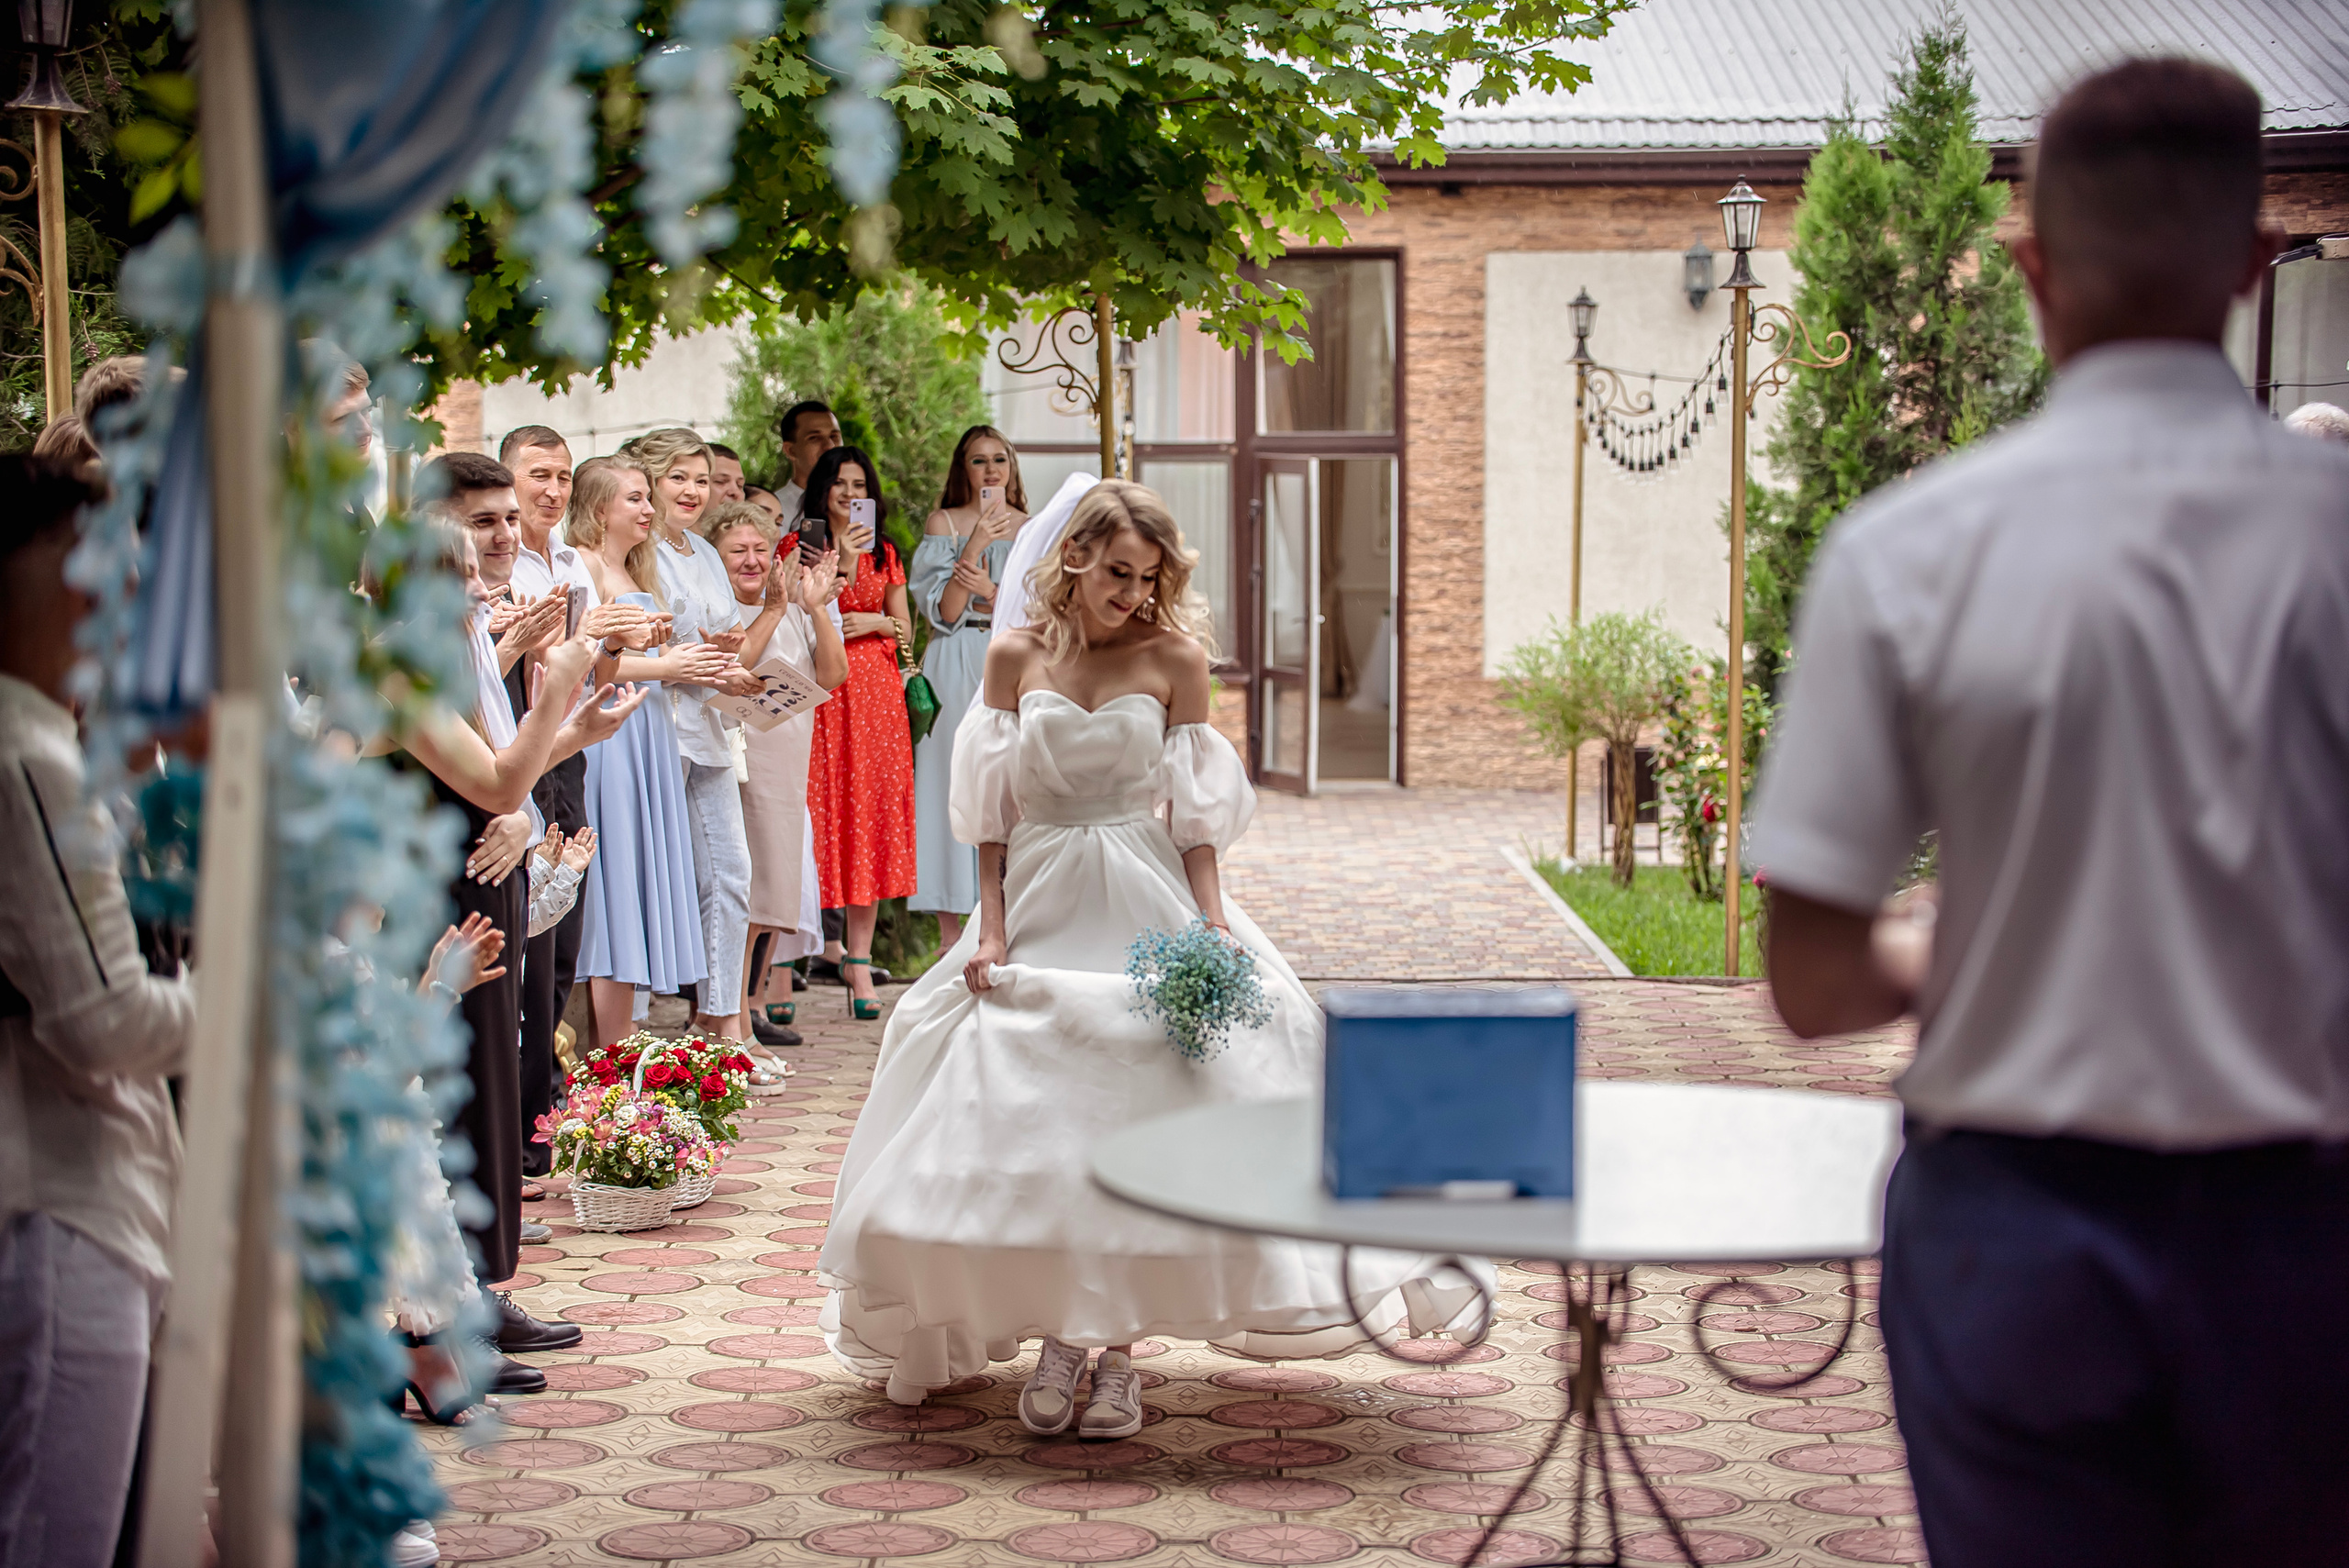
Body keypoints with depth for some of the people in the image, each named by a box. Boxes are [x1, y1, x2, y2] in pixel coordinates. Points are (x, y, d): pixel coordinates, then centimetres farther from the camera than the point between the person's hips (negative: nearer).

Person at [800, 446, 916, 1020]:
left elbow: (906, 631, 17)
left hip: (876, 695, 4)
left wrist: (875, 621, -3)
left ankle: (859, 961, 5)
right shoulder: (800, 547, 4)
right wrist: (843, 562, -15)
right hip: (821, 694, -4)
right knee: (817, 813, -9)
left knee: (871, 820, 1)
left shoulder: (884, 553, 16)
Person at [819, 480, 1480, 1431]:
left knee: (1140, 1122, -6)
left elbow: (1196, 814, -1)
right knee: (1029, 1128, -1)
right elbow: (992, 814, 4)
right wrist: (990, 928, -4)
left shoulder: (1173, 659, -1)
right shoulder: (1016, 658, 2)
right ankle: (1058, 1336, 13)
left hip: (1145, 913, -1)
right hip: (1039, 913, 2)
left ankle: (1118, 1349, 3)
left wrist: (1212, 925, -11)